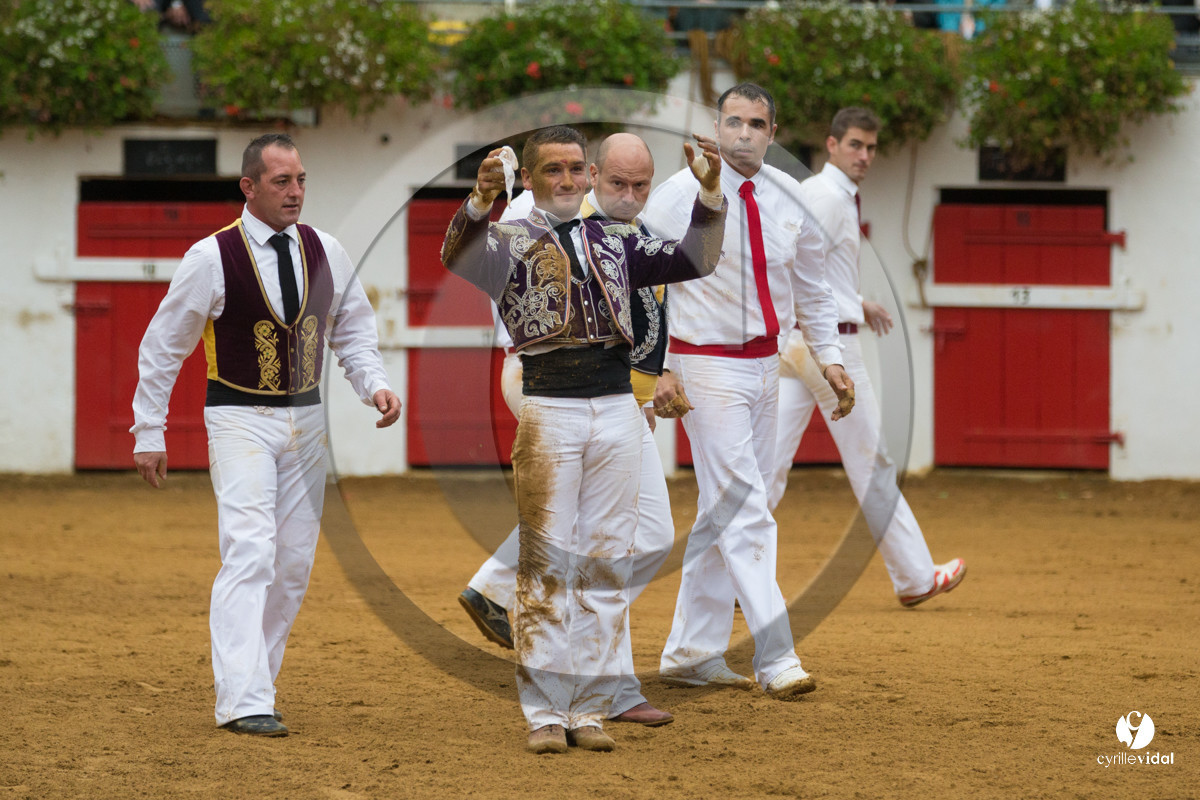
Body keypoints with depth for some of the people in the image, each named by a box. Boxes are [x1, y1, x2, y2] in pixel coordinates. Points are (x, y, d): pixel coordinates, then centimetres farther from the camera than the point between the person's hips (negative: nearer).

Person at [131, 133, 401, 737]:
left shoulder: (325, 252, 3)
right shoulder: (213, 257, -11)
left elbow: (353, 330, 15)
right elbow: (163, 346, -3)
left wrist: (376, 384, -4)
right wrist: (149, 433, -2)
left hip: (305, 418, 5)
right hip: (240, 420, -5)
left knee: (293, 562, 7)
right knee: (250, 553, -17)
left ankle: (251, 680, 21)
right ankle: (243, 701, -21)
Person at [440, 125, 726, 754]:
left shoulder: (615, 242, 19)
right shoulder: (509, 240, 4)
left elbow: (693, 261, 8)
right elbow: (460, 259, -19)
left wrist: (710, 194, -8)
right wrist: (481, 200, -39)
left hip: (616, 411, 4)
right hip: (549, 411, -4)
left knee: (606, 562, 4)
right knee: (546, 562, -4)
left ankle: (588, 709, 9)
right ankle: (544, 713, -1)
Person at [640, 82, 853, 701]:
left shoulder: (788, 198, 6)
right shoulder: (681, 196, -10)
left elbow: (811, 287, 19)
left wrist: (830, 359, 12)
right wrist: (654, 367, -14)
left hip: (764, 365, 6)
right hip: (707, 366, -6)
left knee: (722, 510, 11)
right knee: (744, 511, -11)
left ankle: (690, 653, 19)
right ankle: (775, 659, -13)